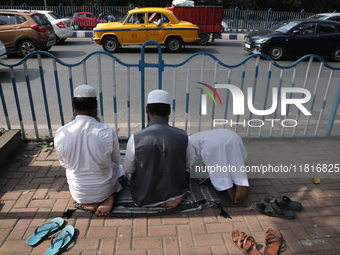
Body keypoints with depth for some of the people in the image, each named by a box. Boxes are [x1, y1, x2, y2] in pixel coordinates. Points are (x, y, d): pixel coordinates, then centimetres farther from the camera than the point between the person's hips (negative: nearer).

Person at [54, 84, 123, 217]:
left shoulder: (60, 134, -19)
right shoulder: (108, 132, -25)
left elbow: (64, 164, -1)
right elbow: (116, 161, -8)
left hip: (78, 194, 3)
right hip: (105, 189, -2)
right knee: (119, 168, 30)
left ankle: (88, 203, 16)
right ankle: (110, 198, 7)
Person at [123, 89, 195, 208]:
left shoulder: (135, 139, -23)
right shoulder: (183, 136, -19)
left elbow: (128, 169, -6)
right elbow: (190, 163, 1)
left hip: (144, 199, -2)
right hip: (175, 193, 2)